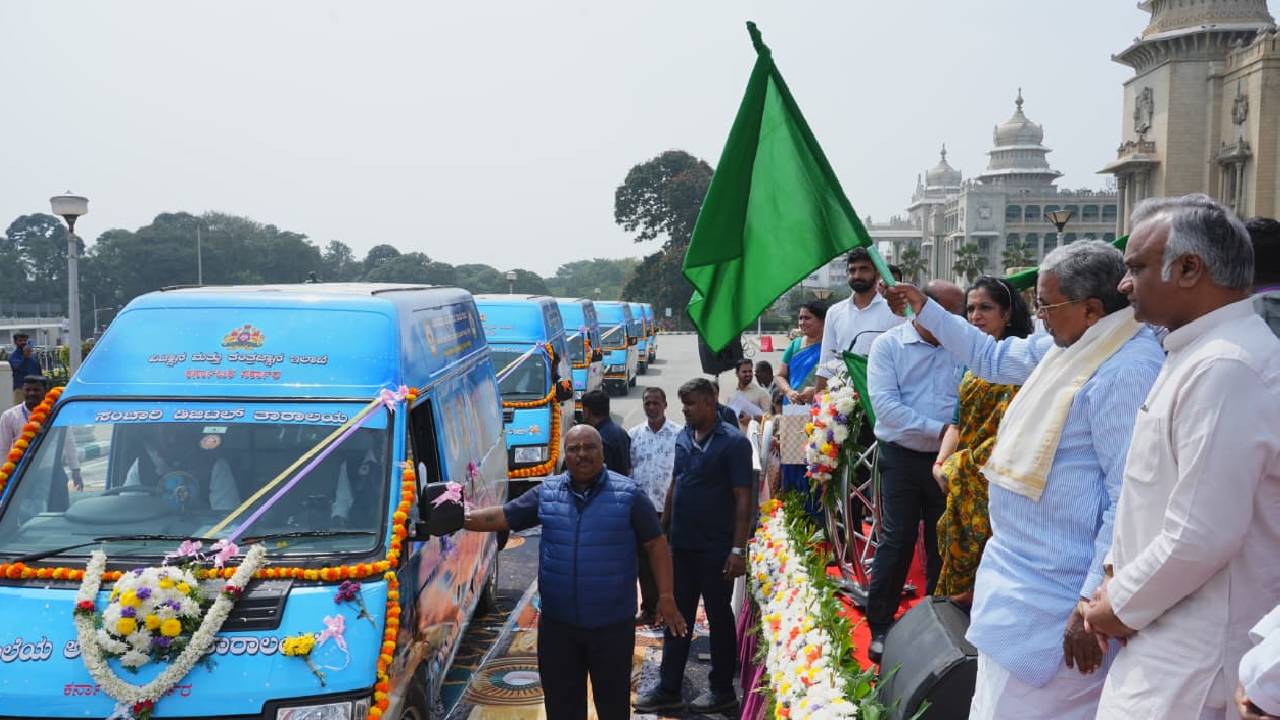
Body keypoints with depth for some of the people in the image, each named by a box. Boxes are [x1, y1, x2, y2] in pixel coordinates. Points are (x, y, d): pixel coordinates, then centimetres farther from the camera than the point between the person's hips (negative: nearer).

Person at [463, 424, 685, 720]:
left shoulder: (629, 495, -7)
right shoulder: (546, 493, 2)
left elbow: (656, 544, -4)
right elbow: (501, 517, 4)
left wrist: (665, 596, -8)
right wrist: (460, 519, -10)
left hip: (612, 623, -3)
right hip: (557, 622, 3)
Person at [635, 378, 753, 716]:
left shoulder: (733, 442, -12)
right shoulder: (683, 437, 7)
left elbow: (743, 498, -14)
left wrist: (738, 549, -19)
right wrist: (662, 530, 14)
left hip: (716, 548, -6)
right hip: (681, 544, 6)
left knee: (719, 617, 6)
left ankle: (722, 691, 20)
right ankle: (668, 689, 20)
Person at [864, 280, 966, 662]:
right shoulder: (889, 345, -3)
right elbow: (885, 403, -13)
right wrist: (939, 430, -18)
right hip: (902, 458, -2)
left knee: (943, 544, 11)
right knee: (896, 542, 1)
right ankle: (880, 627, 13)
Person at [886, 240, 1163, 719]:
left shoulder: (1126, 372, -23)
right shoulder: (1068, 347, 7)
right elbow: (993, 357, 26)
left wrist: (1094, 605, -25)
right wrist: (924, 309, 27)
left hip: (1054, 601, -10)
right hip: (1019, 577, 10)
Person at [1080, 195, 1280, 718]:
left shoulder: (1223, 369, -23)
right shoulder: (1199, 353, 11)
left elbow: (1203, 536, -26)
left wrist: (1123, 604, -12)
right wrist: (1118, 572, 9)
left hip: (1193, 658, -9)